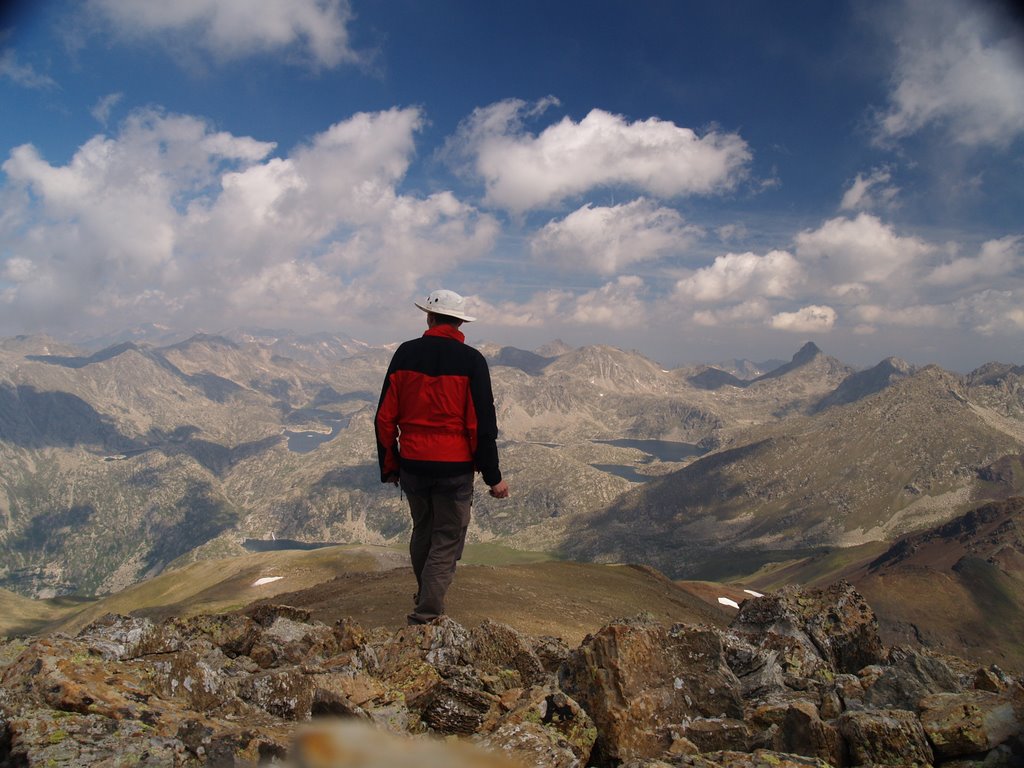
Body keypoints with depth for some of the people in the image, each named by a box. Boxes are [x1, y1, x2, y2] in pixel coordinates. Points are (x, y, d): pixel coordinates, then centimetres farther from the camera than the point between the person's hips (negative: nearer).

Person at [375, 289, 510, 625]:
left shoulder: (405, 353, 0)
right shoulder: (471, 360, -9)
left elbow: (385, 417, 2)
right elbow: (482, 424, -11)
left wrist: (389, 466, 12)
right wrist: (493, 477, -3)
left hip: (412, 464, 4)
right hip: (454, 468, -4)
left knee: (422, 531, 23)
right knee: (447, 540, 8)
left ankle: (425, 595, 42)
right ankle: (427, 614, 4)